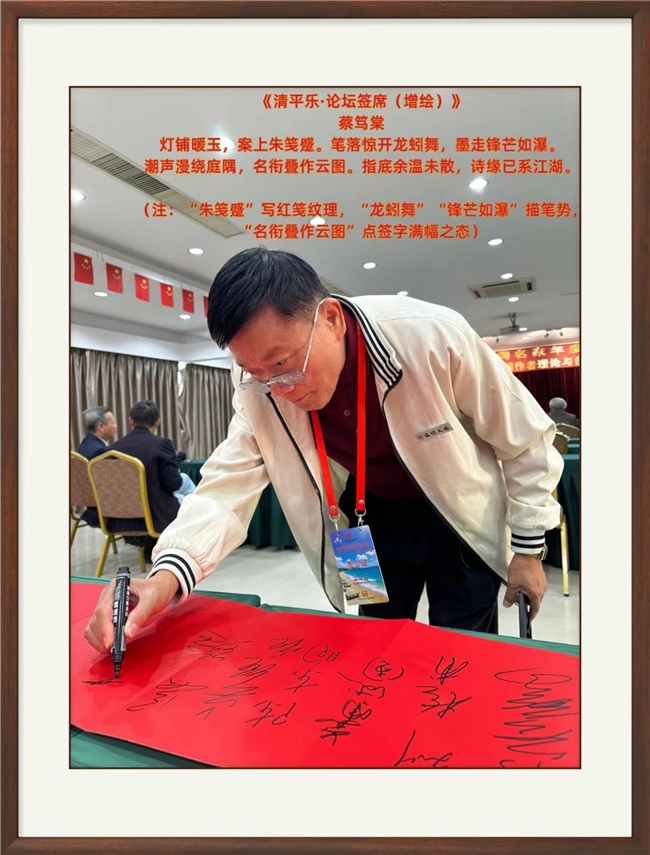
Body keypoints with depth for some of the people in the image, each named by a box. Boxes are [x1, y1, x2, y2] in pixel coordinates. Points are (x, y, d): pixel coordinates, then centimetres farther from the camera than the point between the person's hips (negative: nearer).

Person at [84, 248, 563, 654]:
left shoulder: (432, 335, -29)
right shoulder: (259, 387, -20)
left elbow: (526, 439, -15)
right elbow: (228, 486, -18)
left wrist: (528, 547, -9)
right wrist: (168, 574, -37)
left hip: (460, 521, -2)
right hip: (371, 522, 3)